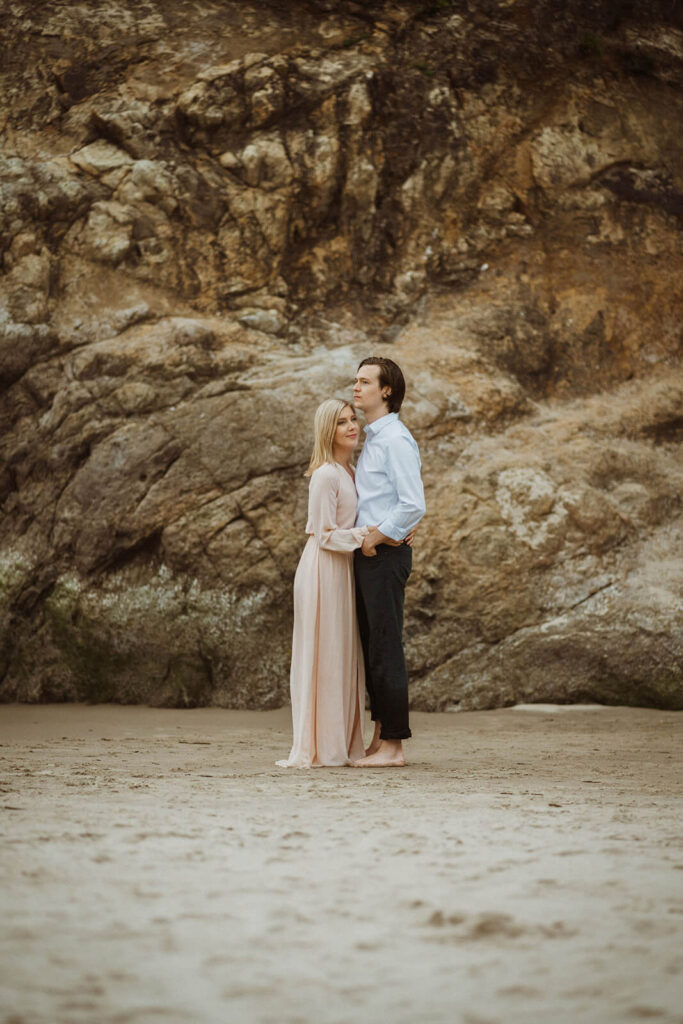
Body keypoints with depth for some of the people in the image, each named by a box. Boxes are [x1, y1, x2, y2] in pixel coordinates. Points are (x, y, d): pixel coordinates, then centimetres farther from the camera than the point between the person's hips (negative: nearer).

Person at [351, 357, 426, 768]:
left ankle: (393, 746, -5)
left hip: (385, 554, -10)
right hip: (368, 553, 10)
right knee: (371, 645, 11)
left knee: (386, 647, -8)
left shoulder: (396, 440, -12)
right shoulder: (371, 439, 18)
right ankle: (380, 737, 17)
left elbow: (414, 505, -20)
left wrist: (379, 536, -14)